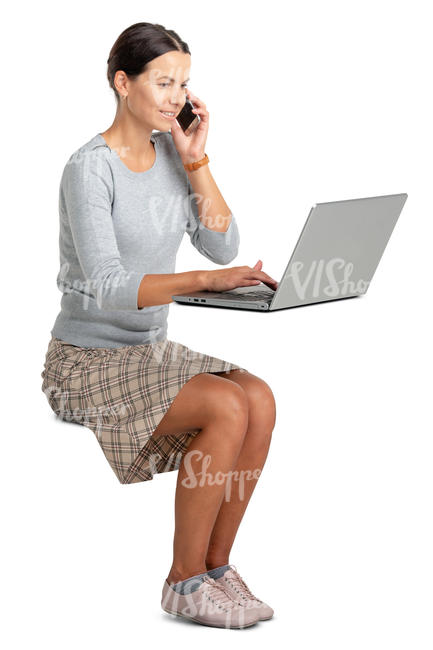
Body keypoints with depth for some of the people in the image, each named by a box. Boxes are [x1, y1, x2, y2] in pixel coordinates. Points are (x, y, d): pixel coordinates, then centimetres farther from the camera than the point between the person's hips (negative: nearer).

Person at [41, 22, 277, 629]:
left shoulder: (170, 154, 6)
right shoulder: (90, 168, -16)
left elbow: (223, 246, 0)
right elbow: (106, 286, -27)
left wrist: (196, 159, -8)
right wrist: (205, 281, -38)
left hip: (150, 351, 7)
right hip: (87, 359, -7)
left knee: (260, 399, -18)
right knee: (227, 407, -26)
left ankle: (216, 564, -6)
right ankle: (185, 581, -11)